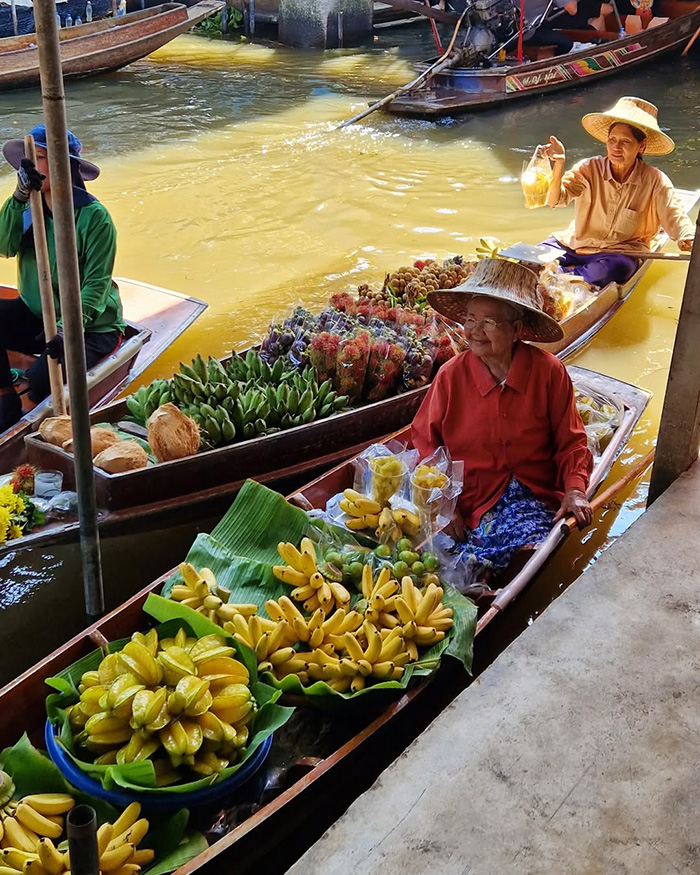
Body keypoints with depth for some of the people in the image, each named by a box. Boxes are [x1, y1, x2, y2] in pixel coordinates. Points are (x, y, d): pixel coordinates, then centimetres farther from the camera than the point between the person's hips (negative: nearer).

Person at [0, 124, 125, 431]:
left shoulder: (93, 216, -17)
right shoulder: (30, 207, 1)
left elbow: (96, 285, -22)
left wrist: (67, 329, -35)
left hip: (89, 326, -6)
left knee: (41, 380, -28)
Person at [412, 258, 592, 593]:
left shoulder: (548, 372, 0)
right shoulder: (451, 376, -1)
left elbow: (570, 442, 7)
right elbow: (425, 440, 5)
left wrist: (575, 490, -9)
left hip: (536, 494, 1)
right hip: (475, 500, -1)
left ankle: (475, 563, -17)